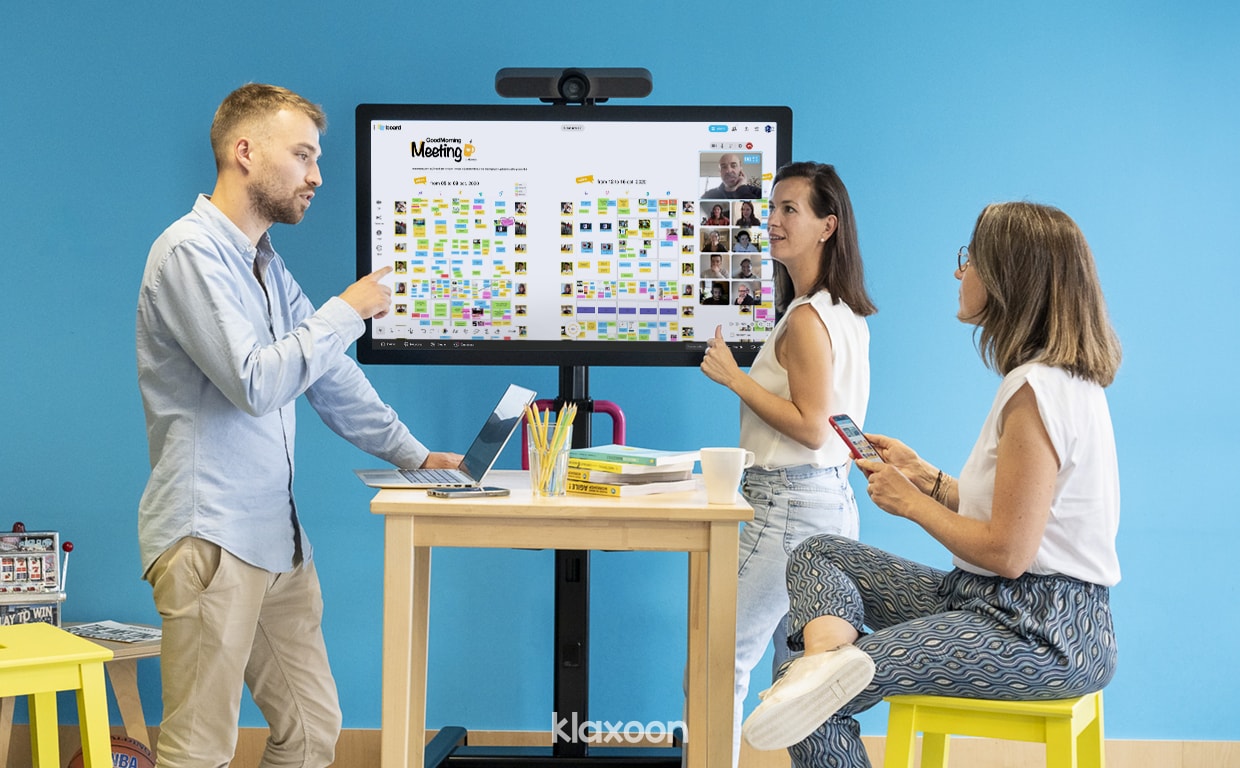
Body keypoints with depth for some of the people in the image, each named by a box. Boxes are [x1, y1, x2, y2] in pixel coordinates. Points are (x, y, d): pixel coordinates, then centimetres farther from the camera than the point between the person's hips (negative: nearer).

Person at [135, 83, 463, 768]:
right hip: (211, 536, -9)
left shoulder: (265, 264, 18)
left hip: (276, 534, 9)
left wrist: (414, 455, 18)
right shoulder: (191, 251, -11)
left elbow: (331, 378, 21)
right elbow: (255, 382, -19)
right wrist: (347, 312, -10)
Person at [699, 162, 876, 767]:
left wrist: (735, 377, -16)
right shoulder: (844, 311, 13)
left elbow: (811, 428, -20)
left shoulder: (806, 318, -17)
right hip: (829, 500, 10)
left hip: (791, 506, -10)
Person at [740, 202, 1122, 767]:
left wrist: (910, 502, -6)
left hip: (1042, 634, -11)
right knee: (818, 556, 6)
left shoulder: (1040, 390, -19)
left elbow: (1008, 552, -21)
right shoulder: (1059, 378, 14)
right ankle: (827, 655, -21)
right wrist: (925, 476, 13)